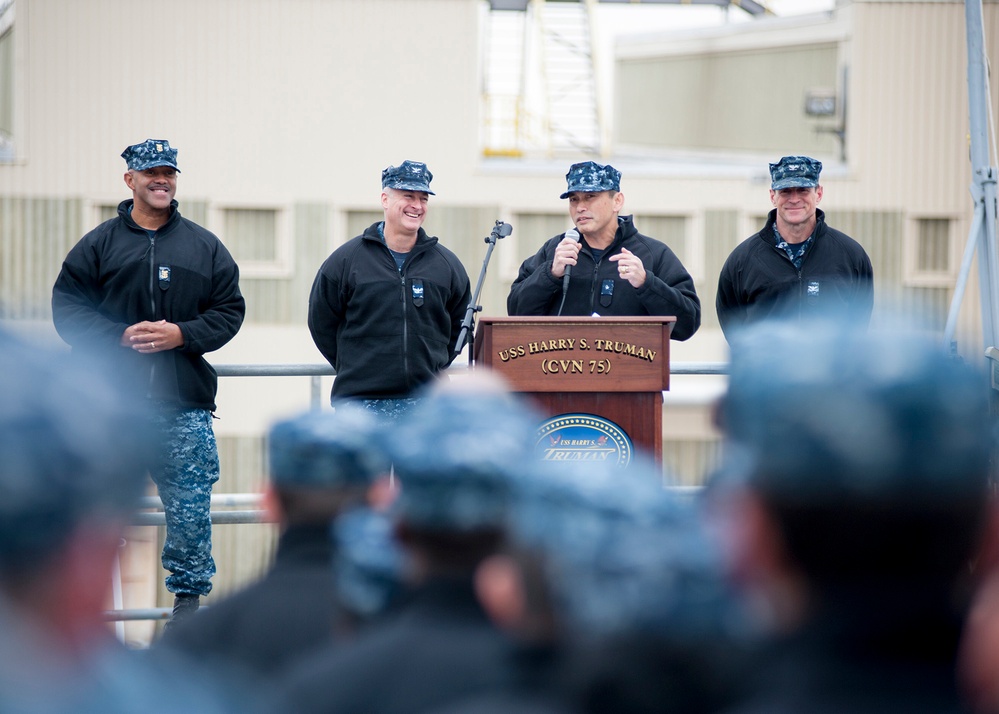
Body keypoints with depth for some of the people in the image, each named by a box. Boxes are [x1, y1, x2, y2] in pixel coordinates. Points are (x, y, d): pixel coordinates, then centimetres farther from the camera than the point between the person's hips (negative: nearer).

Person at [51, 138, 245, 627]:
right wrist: (120, 336, -13)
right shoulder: (99, 244, 5)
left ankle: (189, 594, 16)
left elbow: (229, 310, 8)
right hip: (110, 402, -1)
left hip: (185, 403, 1)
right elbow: (67, 307, 1)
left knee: (190, 504, 2)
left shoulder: (205, 247, 10)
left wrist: (181, 334, -9)